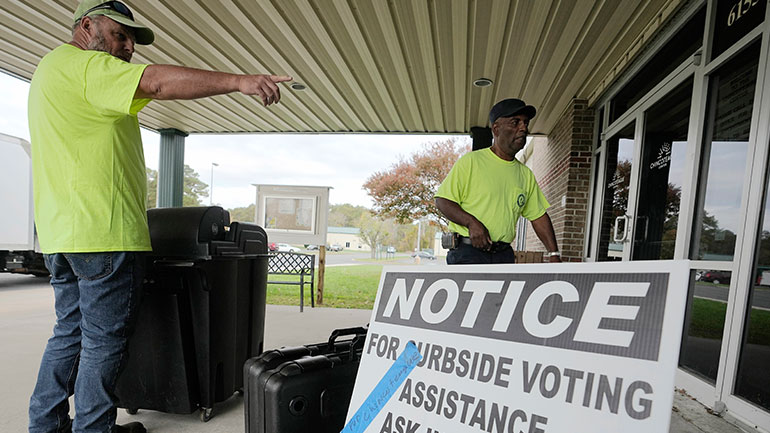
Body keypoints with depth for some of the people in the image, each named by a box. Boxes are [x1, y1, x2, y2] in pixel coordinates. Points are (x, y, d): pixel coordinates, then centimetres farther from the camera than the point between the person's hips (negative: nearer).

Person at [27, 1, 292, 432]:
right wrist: (239, 81, -28)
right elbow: (158, 81, -23)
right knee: (104, 339, 1)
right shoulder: (84, 65, -8)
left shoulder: (54, 68, 26)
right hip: (103, 232, -11)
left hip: (62, 232, 11)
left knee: (72, 332, 18)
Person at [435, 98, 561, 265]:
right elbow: (442, 200, -7)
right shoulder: (470, 161, -4)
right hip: (467, 253, -5)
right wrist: (472, 222, -21)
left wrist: (554, 254, 9)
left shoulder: (526, 175, 13)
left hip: (504, 255, 6)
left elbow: (538, 216, 16)